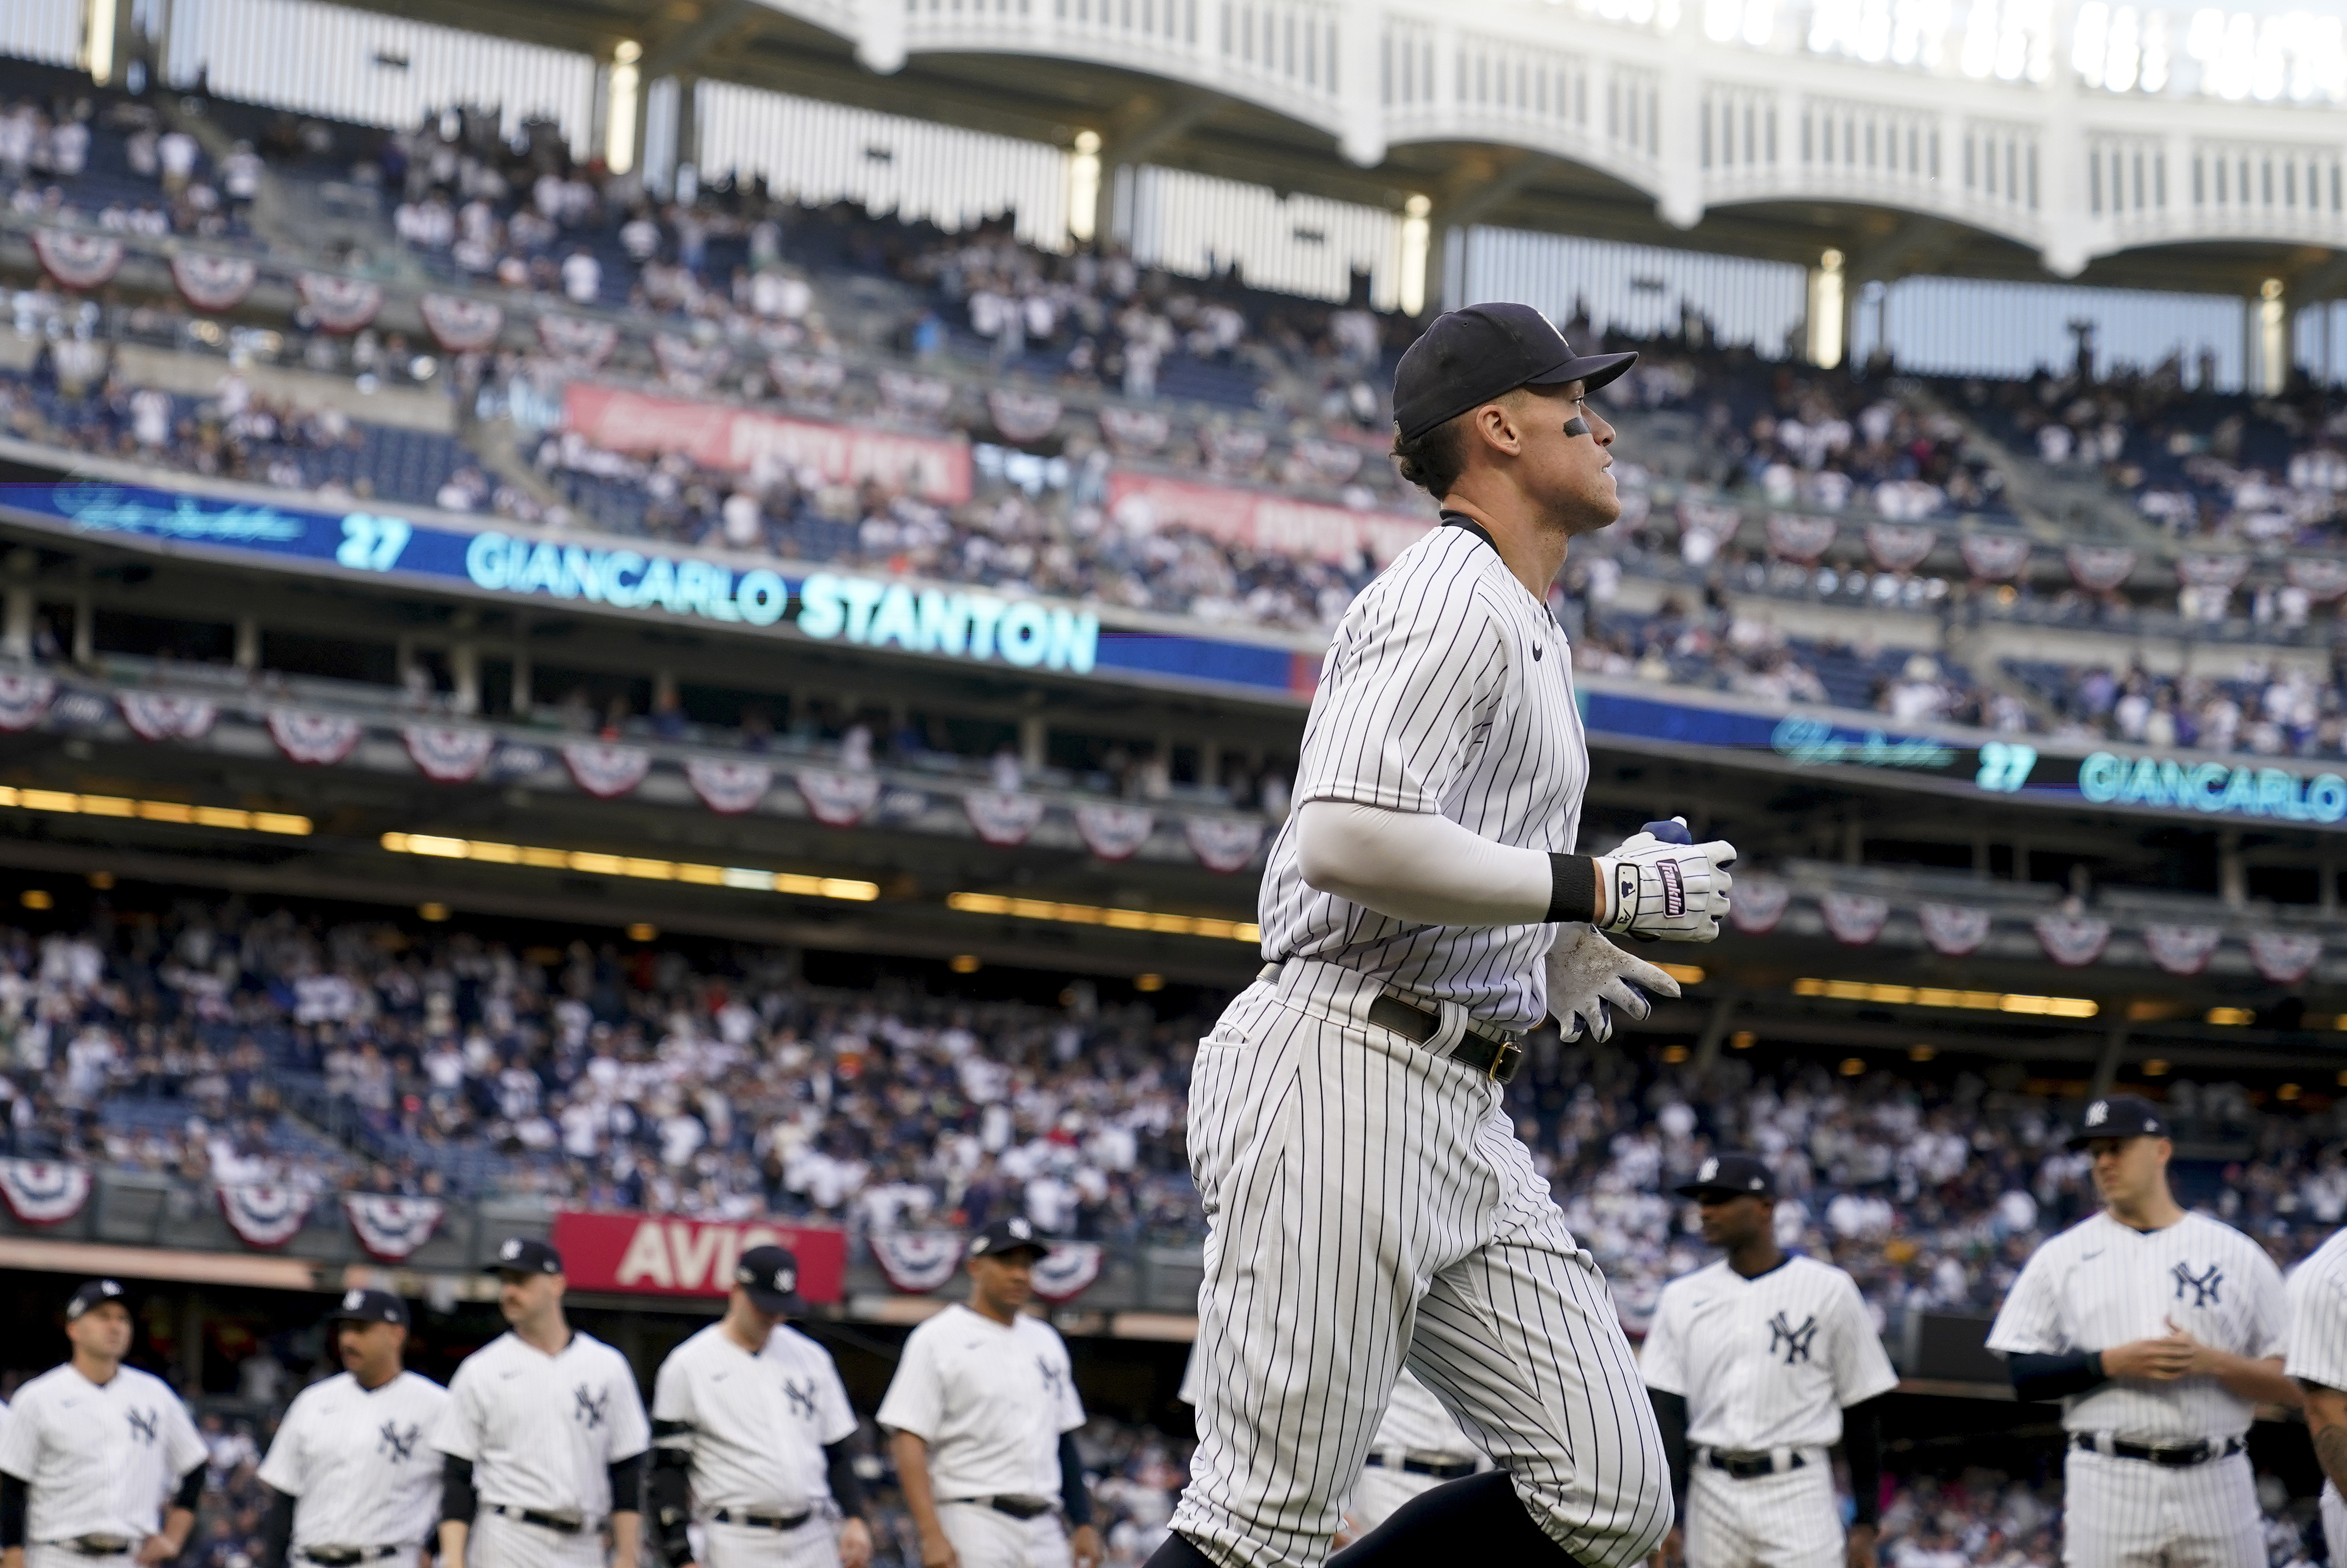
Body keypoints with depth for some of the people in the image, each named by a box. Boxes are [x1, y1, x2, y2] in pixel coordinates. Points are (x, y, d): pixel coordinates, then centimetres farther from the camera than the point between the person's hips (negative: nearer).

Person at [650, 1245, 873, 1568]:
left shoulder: (811, 1357, 14)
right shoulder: (687, 1366, 0)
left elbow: (838, 1451, 18)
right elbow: (668, 1469, -2)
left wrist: (855, 1518, 3)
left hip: (814, 1541, 4)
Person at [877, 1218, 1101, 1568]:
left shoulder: (1045, 1340, 17)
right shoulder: (937, 1339, -3)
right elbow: (907, 1441, -10)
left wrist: (1083, 1523, 13)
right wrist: (931, 1535, -20)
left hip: (1045, 1528, 7)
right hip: (973, 1524, -7)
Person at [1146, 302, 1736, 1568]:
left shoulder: (1522, 623, 23)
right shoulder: (1451, 597, -8)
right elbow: (1344, 840, -22)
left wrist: (1542, 954, 21)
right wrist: (1599, 889, -15)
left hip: (1461, 1110, 10)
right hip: (1344, 1075, -10)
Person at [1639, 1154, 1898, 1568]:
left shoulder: (1829, 1290, 1)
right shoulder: (1682, 1297, 9)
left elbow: (1863, 1410, 3)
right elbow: (1666, 1410, 4)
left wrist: (1866, 1522, 0)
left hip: (1798, 1488, -3)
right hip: (1712, 1493, 3)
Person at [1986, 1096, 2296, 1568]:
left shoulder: (2239, 1255, 9)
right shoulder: (2061, 1257, 10)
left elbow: (2294, 1384, 5)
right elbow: (2020, 1374, 3)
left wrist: (2211, 1361, -12)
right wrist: (2111, 1363, -11)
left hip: (2218, 1486, 1)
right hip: (2108, 1488, 0)